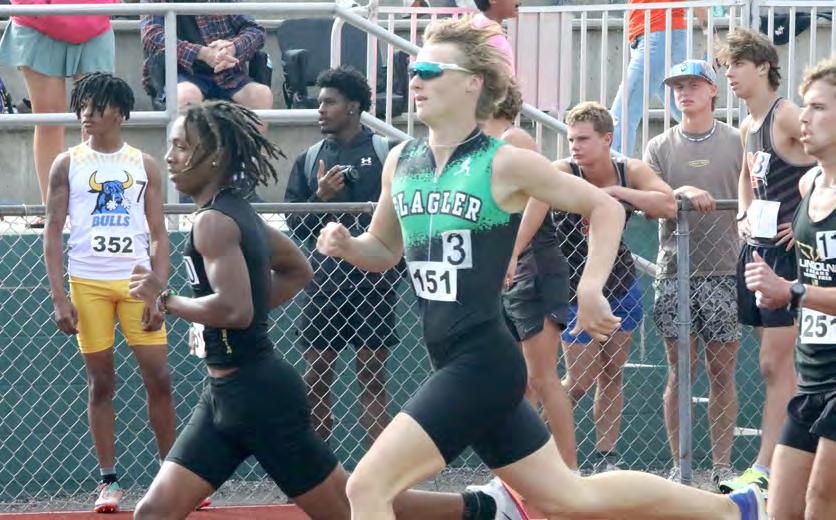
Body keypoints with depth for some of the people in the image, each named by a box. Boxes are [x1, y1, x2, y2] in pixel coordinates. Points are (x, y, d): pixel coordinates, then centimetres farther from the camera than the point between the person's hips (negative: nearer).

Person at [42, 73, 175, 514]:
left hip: (137, 281, 1)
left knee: (159, 378, -3)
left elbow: (159, 235, 7)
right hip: (87, 282, -1)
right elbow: (52, 232, 4)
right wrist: (58, 296, -5)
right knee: (101, 382, 2)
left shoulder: (144, 165, 8)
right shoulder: (68, 164, 6)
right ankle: (109, 481, 6)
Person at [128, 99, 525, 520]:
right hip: (225, 396, 10)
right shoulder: (236, 210, 11)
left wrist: (164, 300, -17)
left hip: (259, 394, -10)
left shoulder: (213, 223, -18)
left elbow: (234, 309, -31)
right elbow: (298, 270, 25)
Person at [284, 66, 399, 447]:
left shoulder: (387, 153, 2)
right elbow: (293, 226, 8)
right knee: (316, 378, 4)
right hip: (322, 283, 3)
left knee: (372, 375, -1)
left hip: (373, 283, -3)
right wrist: (319, 198, -9)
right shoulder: (308, 161, 12)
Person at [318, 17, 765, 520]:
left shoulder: (505, 163, -9)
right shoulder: (400, 162, 9)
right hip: (452, 363, 8)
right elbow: (384, 249, 23)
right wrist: (346, 245, 2)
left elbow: (605, 208, 0)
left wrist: (590, 289, -10)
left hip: (482, 363, -8)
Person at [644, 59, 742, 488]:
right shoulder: (660, 147, 9)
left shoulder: (737, 143, 6)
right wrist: (681, 192, -18)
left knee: (722, 372, 1)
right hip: (674, 271, 1)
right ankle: (679, 466, 5)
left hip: (724, 271, -1)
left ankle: (722, 466, 5)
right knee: (679, 370, 1)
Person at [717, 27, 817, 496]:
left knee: (776, 364, -9)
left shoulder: (786, 116, -13)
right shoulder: (749, 127, 15)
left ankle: (765, 470, -9)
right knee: (779, 363, 10)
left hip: (789, 251, -9)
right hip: (757, 247, 9)